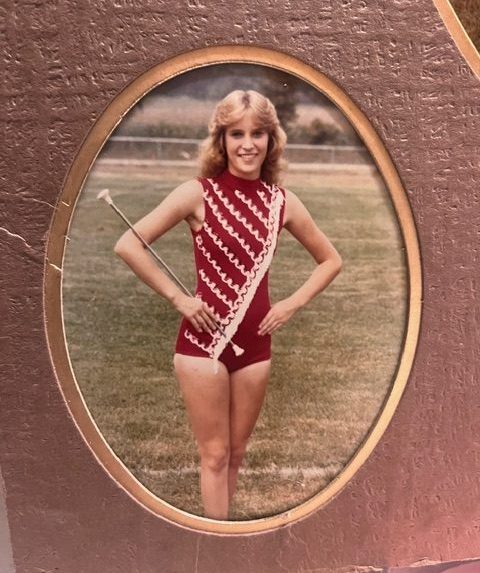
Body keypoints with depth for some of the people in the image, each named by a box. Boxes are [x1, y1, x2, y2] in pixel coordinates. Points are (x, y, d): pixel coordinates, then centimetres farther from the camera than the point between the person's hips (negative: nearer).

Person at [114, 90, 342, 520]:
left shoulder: (283, 202, 1)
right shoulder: (198, 193, -9)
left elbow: (331, 260, 13)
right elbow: (128, 246, -13)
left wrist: (292, 304, 1)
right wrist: (178, 298, -13)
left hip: (254, 341, 4)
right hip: (203, 339, -4)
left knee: (236, 453, 17)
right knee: (215, 454, 6)